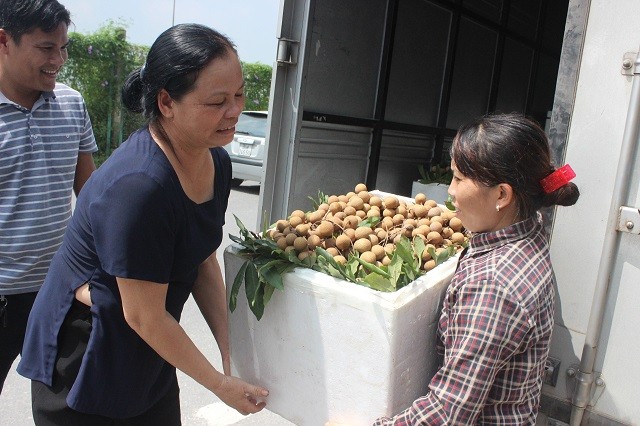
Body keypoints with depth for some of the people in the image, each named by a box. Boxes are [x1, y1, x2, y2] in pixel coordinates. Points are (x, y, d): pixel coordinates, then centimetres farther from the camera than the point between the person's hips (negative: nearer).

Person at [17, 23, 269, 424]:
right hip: (84, 365, -7)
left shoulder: (217, 162, -6)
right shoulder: (137, 187, -31)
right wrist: (220, 384, -13)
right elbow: (144, 316, -23)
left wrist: (232, 354, -2)